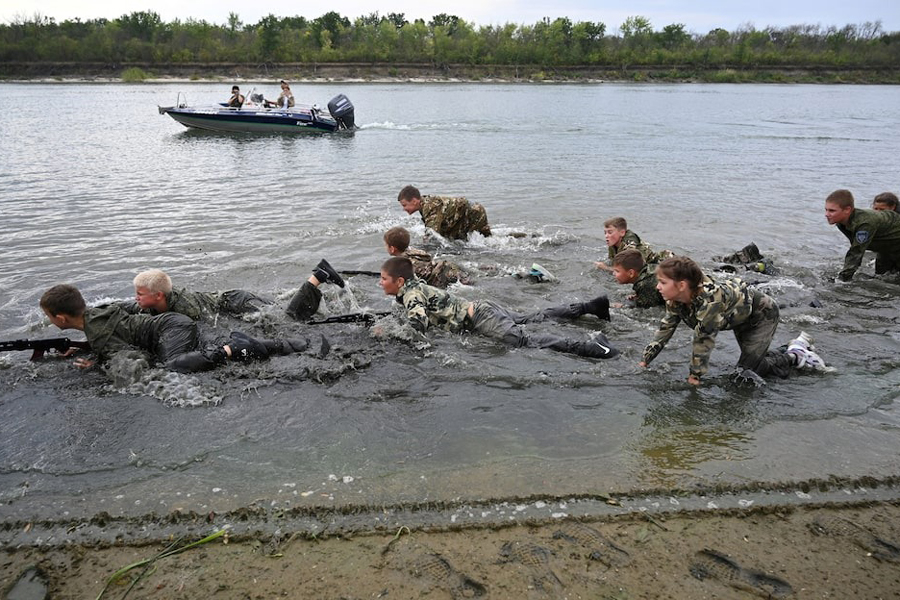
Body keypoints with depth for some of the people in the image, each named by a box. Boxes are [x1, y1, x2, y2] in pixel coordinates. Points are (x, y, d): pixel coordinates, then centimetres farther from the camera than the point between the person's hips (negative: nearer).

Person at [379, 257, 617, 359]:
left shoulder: (411, 295, -13)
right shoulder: (415, 285, 15)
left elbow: (419, 326, -28)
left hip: (478, 318, -9)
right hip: (480, 308, 9)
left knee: (525, 340, -23)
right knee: (535, 318, 18)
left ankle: (590, 346, -36)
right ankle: (590, 306, 22)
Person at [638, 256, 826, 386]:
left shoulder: (709, 298, -43)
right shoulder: (675, 300, -20)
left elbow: (703, 339, -37)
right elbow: (665, 329, -11)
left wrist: (694, 376, -29)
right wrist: (644, 361, -11)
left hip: (764, 313, -8)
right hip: (741, 318, 8)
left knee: (747, 372, -9)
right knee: (753, 358, 18)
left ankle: (796, 357, 9)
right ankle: (796, 347, 35)